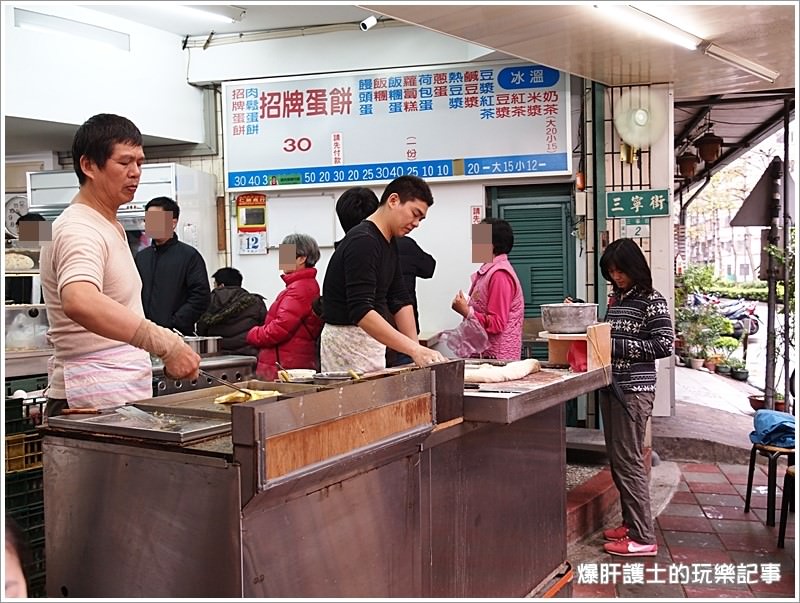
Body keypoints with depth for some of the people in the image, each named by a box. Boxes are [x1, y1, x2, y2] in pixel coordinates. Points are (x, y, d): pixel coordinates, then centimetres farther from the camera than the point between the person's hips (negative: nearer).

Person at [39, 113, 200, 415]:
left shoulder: (110, 226, 17)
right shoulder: (79, 230, -16)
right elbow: (79, 302, -37)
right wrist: (165, 344, -42)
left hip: (121, 396, 9)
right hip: (96, 402, -9)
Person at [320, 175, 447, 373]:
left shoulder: (389, 243, 10)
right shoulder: (362, 242, -20)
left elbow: (400, 299, 12)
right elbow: (361, 312, -29)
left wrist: (417, 349, 1)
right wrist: (414, 349, -33)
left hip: (370, 340, 9)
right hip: (348, 341, -9)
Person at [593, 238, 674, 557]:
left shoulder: (652, 301, -9)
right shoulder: (616, 298, 14)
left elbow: (664, 345, -15)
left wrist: (618, 345, -17)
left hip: (634, 389, -8)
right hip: (611, 385, 8)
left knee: (628, 461, -7)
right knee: (616, 459, 13)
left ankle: (643, 538, 0)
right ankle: (631, 522, 26)